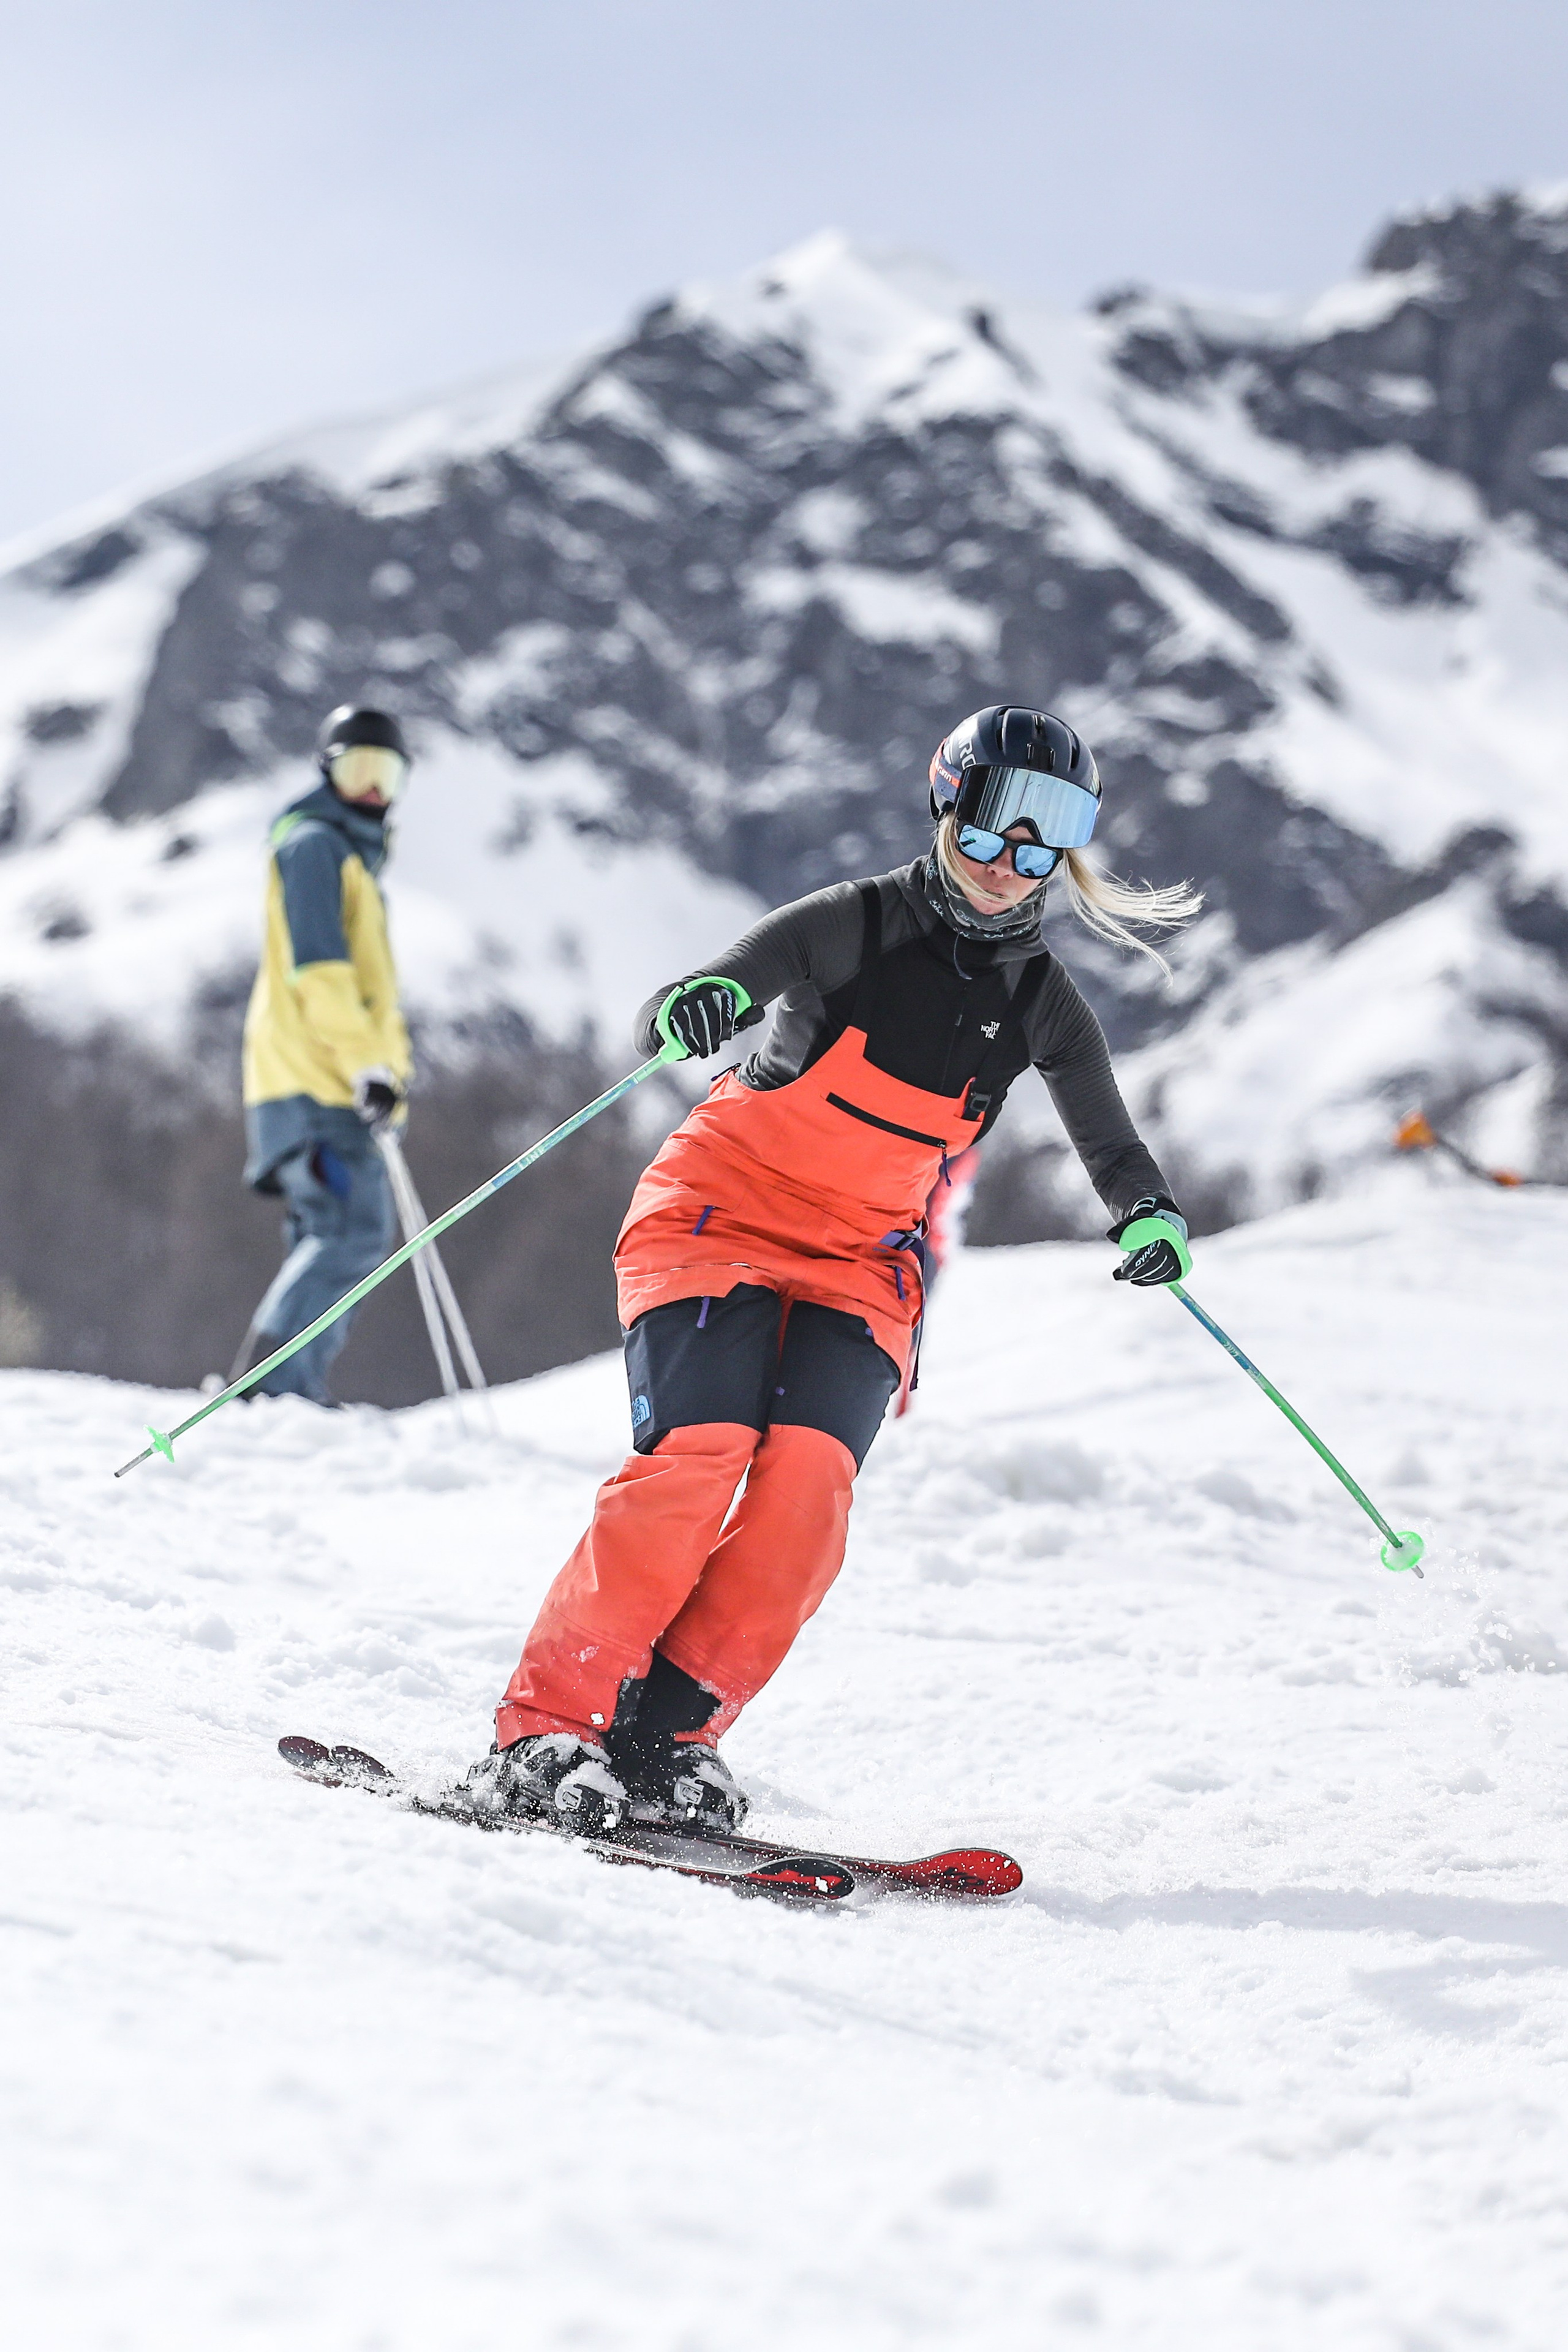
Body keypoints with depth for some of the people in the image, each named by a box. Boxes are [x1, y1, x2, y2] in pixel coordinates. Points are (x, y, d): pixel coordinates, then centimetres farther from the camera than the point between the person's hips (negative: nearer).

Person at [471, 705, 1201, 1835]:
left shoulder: (1044, 1005, 3)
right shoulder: (853, 925, -10)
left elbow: (1112, 1143, 14)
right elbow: (686, 1013, -18)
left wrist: (1150, 1218, -9)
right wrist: (692, 1007, -43)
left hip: (862, 1261, 4)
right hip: (722, 1210, -3)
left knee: (810, 1474, -21)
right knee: (696, 1453, -23)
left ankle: (668, 1736, -13)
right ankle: (546, 1726, -17)